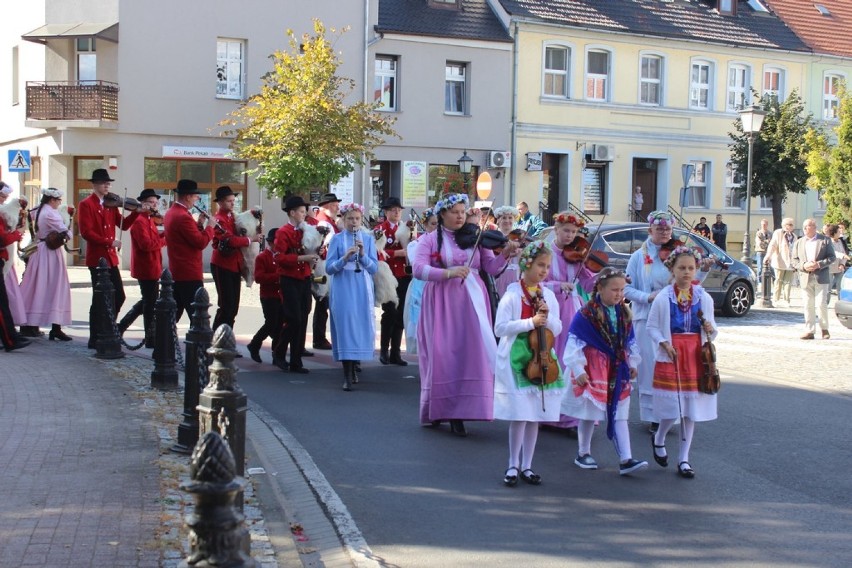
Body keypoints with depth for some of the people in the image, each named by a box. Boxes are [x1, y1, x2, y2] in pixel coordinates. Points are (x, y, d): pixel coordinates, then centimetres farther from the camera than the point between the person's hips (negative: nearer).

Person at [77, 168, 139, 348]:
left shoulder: (110, 204, 13)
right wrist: (109, 242, -20)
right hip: (97, 258, -7)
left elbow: (123, 225, 8)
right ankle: (95, 339, 8)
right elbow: (86, 232, -17)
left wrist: (136, 212, -7)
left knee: (119, 297, 11)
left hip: (111, 258, 7)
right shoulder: (86, 204, -8)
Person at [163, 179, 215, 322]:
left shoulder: (171, 213, 12)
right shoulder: (183, 216, -19)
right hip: (190, 273, -10)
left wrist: (199, 224, 9)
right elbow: (201, 242, -20)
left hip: (176, 272, 10)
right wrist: (209, 226, -6)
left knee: (174, 313, 15)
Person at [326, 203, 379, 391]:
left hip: (362, 290, 2)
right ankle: (348, 375, -8)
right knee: (345, 326, -8)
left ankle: (353, 367, 25)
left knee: (360, 326, 4)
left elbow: (374, 268, 1)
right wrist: (345, 258, -19)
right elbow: (329, 268, -3)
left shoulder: (368, 238, 7)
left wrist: (363, 255, -16)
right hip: (343, 289, -2)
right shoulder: (337, 239, 3)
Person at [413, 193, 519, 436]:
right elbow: (418, 269, -10)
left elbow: (492, 267, 3)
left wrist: (505, 254, -16)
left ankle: (459, 412, -2)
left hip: (471, 301, 2)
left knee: (473, 351, -8)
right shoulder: (430, 239, 4)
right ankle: (438, 408, 15)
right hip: (442, 302, -2)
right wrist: (448, 273, -22)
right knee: (443, 355, -1)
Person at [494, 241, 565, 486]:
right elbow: (500, 328, -14)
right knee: (519, 416, -5)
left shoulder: (548, 296, 7)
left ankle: (526, 465, 18)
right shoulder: (512, 295, -8)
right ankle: (513, 465, 8)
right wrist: (531, 322, -19)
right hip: (516, 361, -5)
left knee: (535, 416, 8)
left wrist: (547, 317, -12)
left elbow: (557, 329, 8)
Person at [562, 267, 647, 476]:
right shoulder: (586, 314, -15)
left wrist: (632, 364, 16)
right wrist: (578, 370, -16)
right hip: (594, 369, -5)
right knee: (590, 414, 7)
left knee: (619, 415, 2)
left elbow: (630, 341, 16)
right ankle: (583, 454, 24)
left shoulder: (623, 313, 4)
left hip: (617, 369, 5)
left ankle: (626, 460, 0)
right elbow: (575, 343, -14)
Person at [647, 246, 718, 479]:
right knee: (672, 408, -4)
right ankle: (659, 439, 28)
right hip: (671, 357, -3)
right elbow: (652, 327, 1)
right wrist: (664, 344, -13)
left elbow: (711, 330, 12)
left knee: (691, 410, 5)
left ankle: (684, 459, 15)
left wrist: (710, 329, -11)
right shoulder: (663, 298, -4)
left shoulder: (704, 298, 5)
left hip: (695, 357, 3)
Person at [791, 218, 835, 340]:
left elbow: (832, 257, 0)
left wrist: (819, 264, -15)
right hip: (805, 278, 3)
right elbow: (794, 261, 9)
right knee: (808, 305, 2)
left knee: (821, 303, -7)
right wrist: (804, 266, -10)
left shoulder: (825, 240, 5)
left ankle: (824, 329, 9)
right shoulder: (799, 243, 13)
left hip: (821, 278, -3)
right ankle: (810, 331, 6)